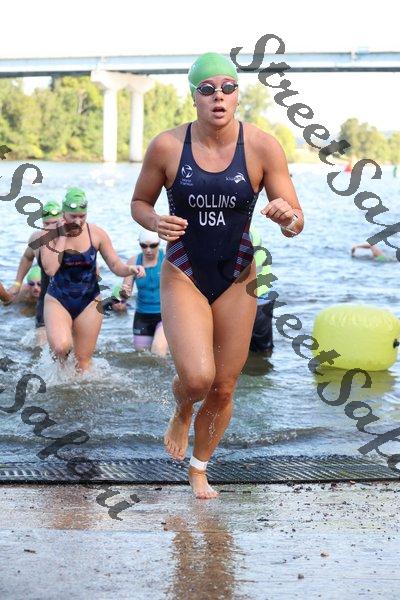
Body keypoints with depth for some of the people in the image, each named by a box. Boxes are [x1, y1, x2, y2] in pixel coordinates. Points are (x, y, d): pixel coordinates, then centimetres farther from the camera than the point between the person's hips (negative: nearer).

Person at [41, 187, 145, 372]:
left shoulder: (96, 234, -7)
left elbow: (115, 265, -2)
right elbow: (50, 269, -24)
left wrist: (130, 269, -24)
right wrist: (62, 236, -22)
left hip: (89, 302, 2)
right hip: (57, 301, -2)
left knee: (83, 360, 5)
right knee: (61, 346, -26)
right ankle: (61, 363, 9)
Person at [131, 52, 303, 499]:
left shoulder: (262, 147, -11)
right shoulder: (167, 146, -11)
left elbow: (297, 223, -8)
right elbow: (139, 202, 4)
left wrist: (287, 217, -32)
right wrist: (156, 223, -18)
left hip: (237, 281, 2)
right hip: (183, 277, -1)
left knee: (223, 390, 10)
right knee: (197, 378, -21)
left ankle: (199, 468, 37)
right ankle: (181, 412, 19)